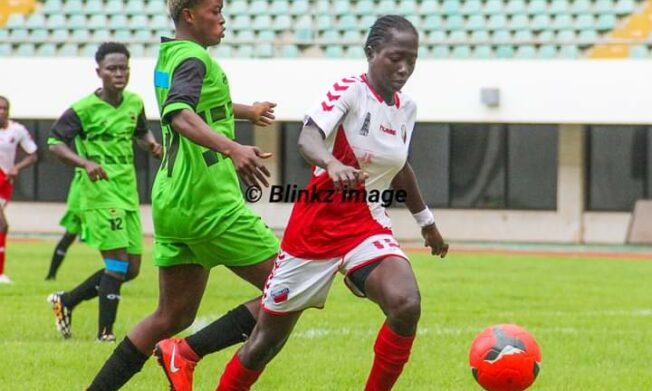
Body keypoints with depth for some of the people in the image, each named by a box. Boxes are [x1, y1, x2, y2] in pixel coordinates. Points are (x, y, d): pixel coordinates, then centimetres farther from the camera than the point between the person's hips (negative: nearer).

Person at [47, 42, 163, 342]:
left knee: (131, 269, 9)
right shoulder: (84, 109, -11)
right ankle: (105, 333, -3)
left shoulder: (134, 103, 7)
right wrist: (85, 163, -25)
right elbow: (54, 142, -10)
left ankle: (66, 301, 25)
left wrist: (151, 145, 1)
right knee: (118, 262, -14)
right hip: (100, 194, -7)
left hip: (128, 193, 7)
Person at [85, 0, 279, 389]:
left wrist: (249, 111, 59)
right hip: (209, 203, -10)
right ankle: (188, 353, -9)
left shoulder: (169, 56, 18)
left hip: (173, 203, 10)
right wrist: (232, 148, -48)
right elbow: (180, 115, -32)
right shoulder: (193, 58, -12)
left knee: (172, 316, 14)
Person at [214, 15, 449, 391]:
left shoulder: (406, 109, 5)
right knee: (266, 341, 6)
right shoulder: (350, 91, -14)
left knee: (407, 306, -27)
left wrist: (427, 222, 32)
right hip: (317, 224, -4)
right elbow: (308, 137, -33)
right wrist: (333, 164, -54)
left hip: (368, 227, 4)